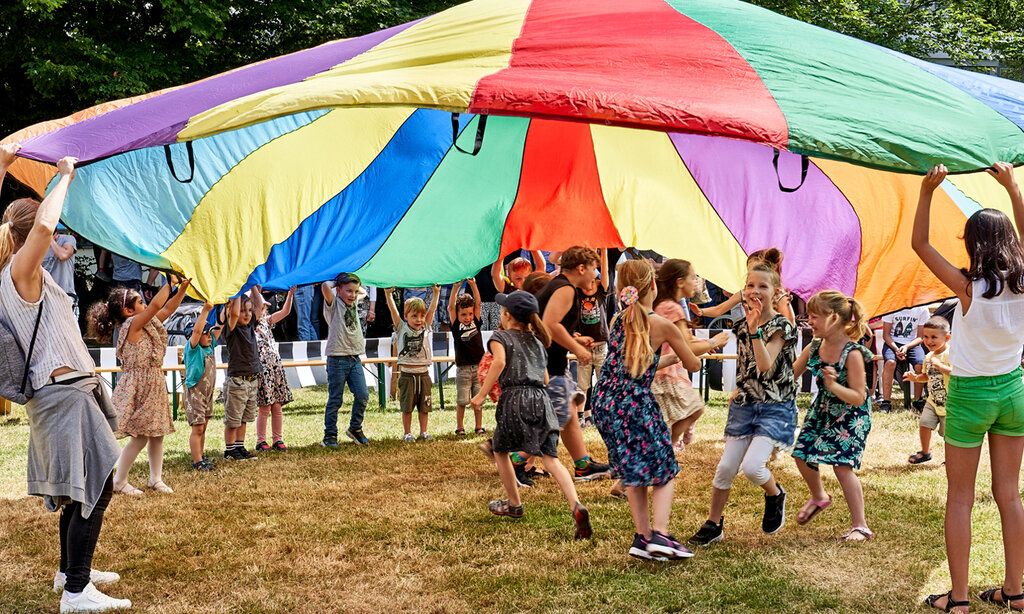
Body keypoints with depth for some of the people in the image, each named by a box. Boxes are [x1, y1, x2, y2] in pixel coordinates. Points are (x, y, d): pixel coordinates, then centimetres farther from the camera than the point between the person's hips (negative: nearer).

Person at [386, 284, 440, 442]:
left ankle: (423, 431, 21)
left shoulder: (425, 328, 4)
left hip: (423, 374, 2)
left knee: (424, 406, 9)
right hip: (407, 374, -2)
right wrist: (388, 293, -17)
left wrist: (436, 292, -10)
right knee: (407, 406, 4)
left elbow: (432, 309, -3)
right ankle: (407, 433, 14)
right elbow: (393, 310, -9)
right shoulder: (402, 328, -1)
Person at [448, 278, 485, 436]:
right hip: (463, 369, -2)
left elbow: (478, 303, -3)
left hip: (478, 367, 2)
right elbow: (451, 307, -12)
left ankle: (479, 426, 16)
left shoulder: (476, 323, 4)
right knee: (461, 400, 3)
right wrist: (456, 287, -21)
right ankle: (460, 427, 14)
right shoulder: (456, 326, -2)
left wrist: (473, 285, -14)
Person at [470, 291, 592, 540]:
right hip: (541, 398, 5)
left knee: (499, 450, 20)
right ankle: (576, 507, -24)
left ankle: (514, 504, 30)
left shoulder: (500, 337, 8)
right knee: (551, 458, -3)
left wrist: (482, 394, -12)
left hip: (514, 398, -5)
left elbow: (500, 361, -13)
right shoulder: (536, 341, 25)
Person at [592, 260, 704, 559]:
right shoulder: (661, 324, -5)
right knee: (665, 471, 8)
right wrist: (680, 355, 31)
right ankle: (660, 534, -7)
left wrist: (670, 359, 35)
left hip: (604, 401, 6)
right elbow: (694, 365, 9)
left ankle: (642, 537, 16)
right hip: (635, 404, -6)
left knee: (633, 472, 18)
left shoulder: (618, 321, 10)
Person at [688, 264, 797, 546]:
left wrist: (756, 329, -33)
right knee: (726, 467, 2)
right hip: (745, 404, 6)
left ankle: (775, 496, 14)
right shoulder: (742, 326, 6)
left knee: (752, 465, -20)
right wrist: (738, 393, 13)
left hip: (776, 407, -5)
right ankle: (713, 525, 17)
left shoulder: (781, 327, -12)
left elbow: (765, 365, -26)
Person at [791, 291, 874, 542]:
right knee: (803, 455, 7)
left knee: (842, 466, -15)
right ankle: (819, 497, 38)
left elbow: (858, 397, -25)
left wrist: (834, 386, -41)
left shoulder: (852, 353, -27)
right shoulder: (813, 348, -8)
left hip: (852, 415, -7)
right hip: (823, 410, 7)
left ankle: (860, 526, -4)